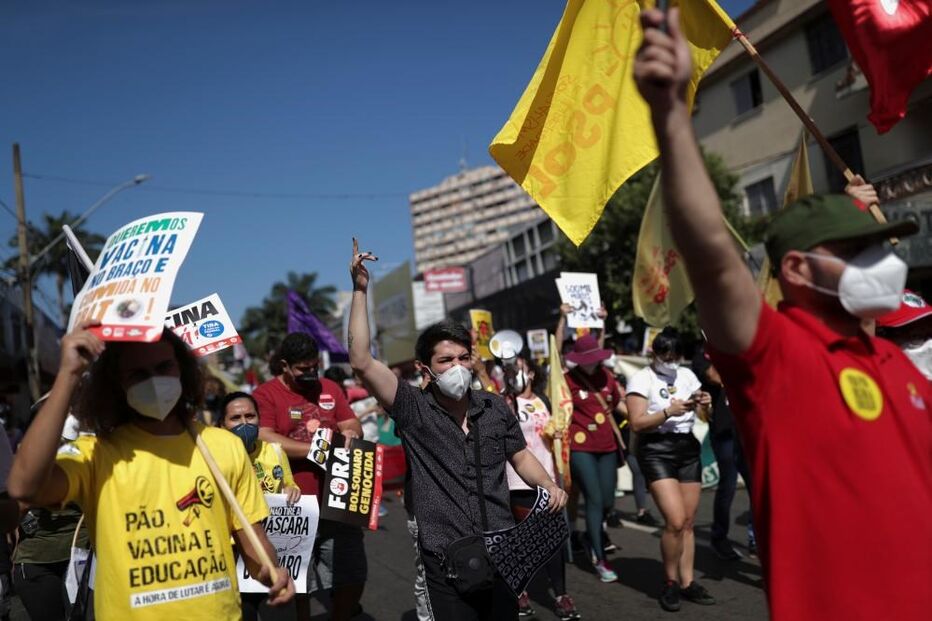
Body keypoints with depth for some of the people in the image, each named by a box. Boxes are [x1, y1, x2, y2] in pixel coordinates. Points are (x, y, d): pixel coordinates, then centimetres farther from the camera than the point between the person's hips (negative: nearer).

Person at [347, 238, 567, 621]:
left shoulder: (495, 407, 4)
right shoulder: (414, 410, -8)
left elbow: (521, 457, 17)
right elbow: (362, 363, -19)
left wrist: (549, 485, -3)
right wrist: (360, 290, -20)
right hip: (447, 560, -4)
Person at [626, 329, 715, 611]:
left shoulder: (687, 375, 11)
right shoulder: (642, 378, -4)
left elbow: (705, 416, 10)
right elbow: (637, 423, -13)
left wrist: (706, 404, -12)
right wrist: (668, 412, -24)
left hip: (688, 448, 5)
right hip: (656, 450, -5)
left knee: (688, 522, 6)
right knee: (675, 521, -13)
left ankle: (687, 582, 18)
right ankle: (670, 582, 7)